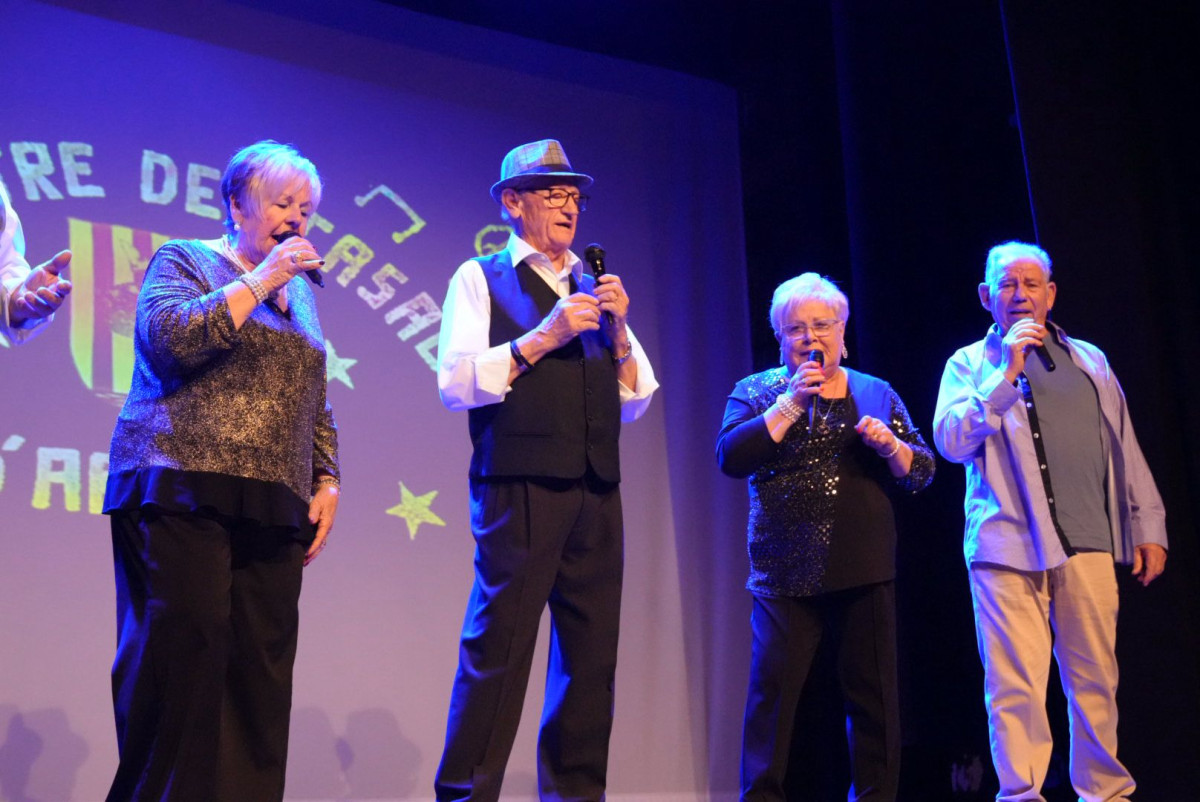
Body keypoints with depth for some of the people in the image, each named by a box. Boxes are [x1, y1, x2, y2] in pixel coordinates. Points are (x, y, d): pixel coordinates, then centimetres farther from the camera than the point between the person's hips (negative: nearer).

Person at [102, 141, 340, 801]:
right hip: (183, 495, -5)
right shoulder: (182, 261, 7)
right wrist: (261, 279, -8)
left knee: (261, 667, -1)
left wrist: (326, 481, 12)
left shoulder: (300, 292, 23)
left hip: (274, 509, 5)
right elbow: (173, 336, -14)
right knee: (183, 648, -12)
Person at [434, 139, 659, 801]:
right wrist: (544, 336, -11)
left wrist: (617, 330, 2)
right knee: (497, 651, -8)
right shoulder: (480, 279, 5)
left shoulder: (593, 288, 20)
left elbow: (634, 403, 17)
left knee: (592, 657, 7)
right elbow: (455, 384, -8)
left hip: (597, 496, 6)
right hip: (518, 491, -5)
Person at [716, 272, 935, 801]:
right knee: (772, 692, -5)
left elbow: (922, 473, 10)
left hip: (864, 573, 2)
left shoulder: (877, 394, 13)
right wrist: (791, 402, -14)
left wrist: (889, 444, -11)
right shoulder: (756, 392, 7)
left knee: (873, 694, 5)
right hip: (785, 575, -2)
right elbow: (731, 458, -10)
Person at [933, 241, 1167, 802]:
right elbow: (951, 441, -6)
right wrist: (1007, 373, -10)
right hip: (1009, 546, -3)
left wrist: (1148, 526, 13)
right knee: (1015, 684, -7)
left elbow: (1123, 447, 18)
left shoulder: (1089, 361, 18)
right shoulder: (970, 364, 9)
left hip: (1087, 544, 3)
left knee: (1095, 678, 6)